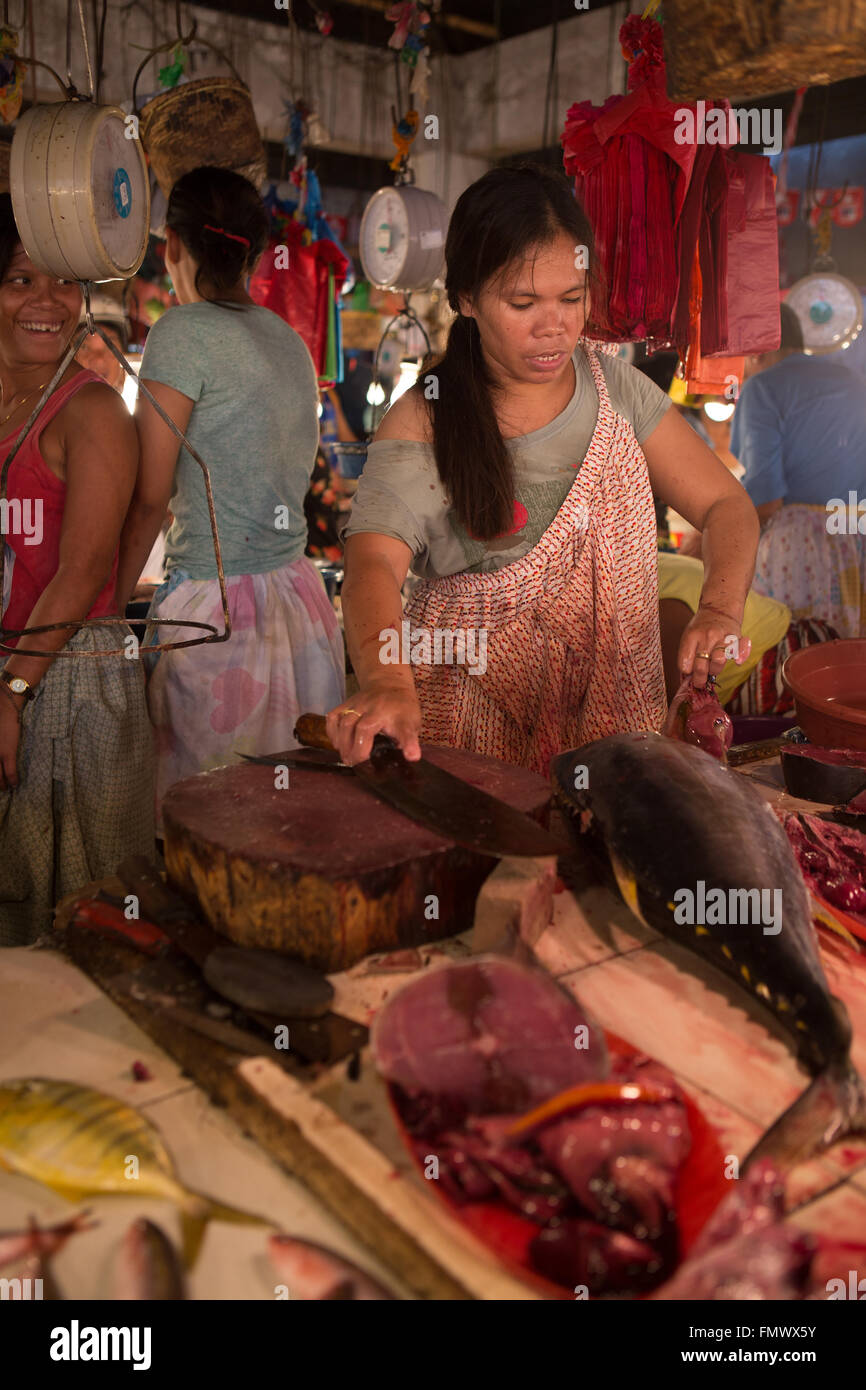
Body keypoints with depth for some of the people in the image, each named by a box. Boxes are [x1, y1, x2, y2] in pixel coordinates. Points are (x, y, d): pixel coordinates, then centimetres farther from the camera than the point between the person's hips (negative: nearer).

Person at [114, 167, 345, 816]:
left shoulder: (183, 332, -9)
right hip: (299, 595, 8)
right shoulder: (290, 339, 11)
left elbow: (150, 498, -8)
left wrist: (114, 600, 2)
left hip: (216, 606, -7)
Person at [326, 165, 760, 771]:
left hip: (615, 706, 3)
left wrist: (720, 609, -15)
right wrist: (386, 682, -43)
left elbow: (727, 504, 6)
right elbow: (375, 561, -23)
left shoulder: (615, 386, 5)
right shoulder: (424, 423, -8)